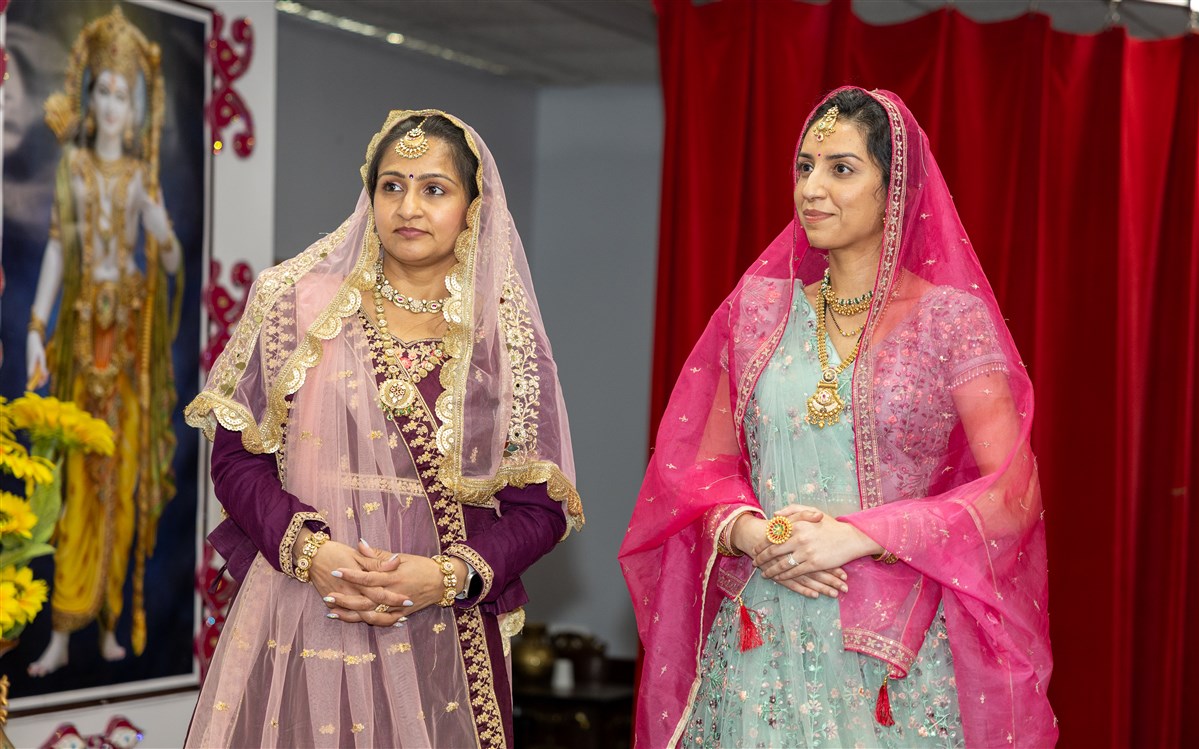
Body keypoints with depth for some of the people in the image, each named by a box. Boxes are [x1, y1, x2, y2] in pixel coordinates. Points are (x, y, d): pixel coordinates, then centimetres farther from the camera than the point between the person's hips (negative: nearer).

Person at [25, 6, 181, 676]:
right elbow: (58, 248, 4)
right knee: (81, 476, -4)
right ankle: (64, 632, -3)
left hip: (132, 335, 1)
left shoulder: (142, 178, 4)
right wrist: (36, 329, -2)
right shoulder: (74, 167, 5)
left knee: (122, 478, 2)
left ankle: (108, 620, 11)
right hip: (82, 329, -1)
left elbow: (172, 263, -2)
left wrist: (166, 239, -23)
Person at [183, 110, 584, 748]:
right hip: (302, 631, 0)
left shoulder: (504, 336, 3)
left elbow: (541, 506, 1)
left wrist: (447, 575, -15)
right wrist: (308, 547, -15)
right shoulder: (300, 304, 3)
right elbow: (237, 455, 1)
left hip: (445, 635, 0)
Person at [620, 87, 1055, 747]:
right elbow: (709, 463, 12)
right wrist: (748, 532, -10)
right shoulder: (760, 307, 8)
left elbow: (1012, 494, -9)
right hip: (758, 647, 3)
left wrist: (856, 535, -16)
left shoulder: (951, 316, -3)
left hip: (893, 655, -3)